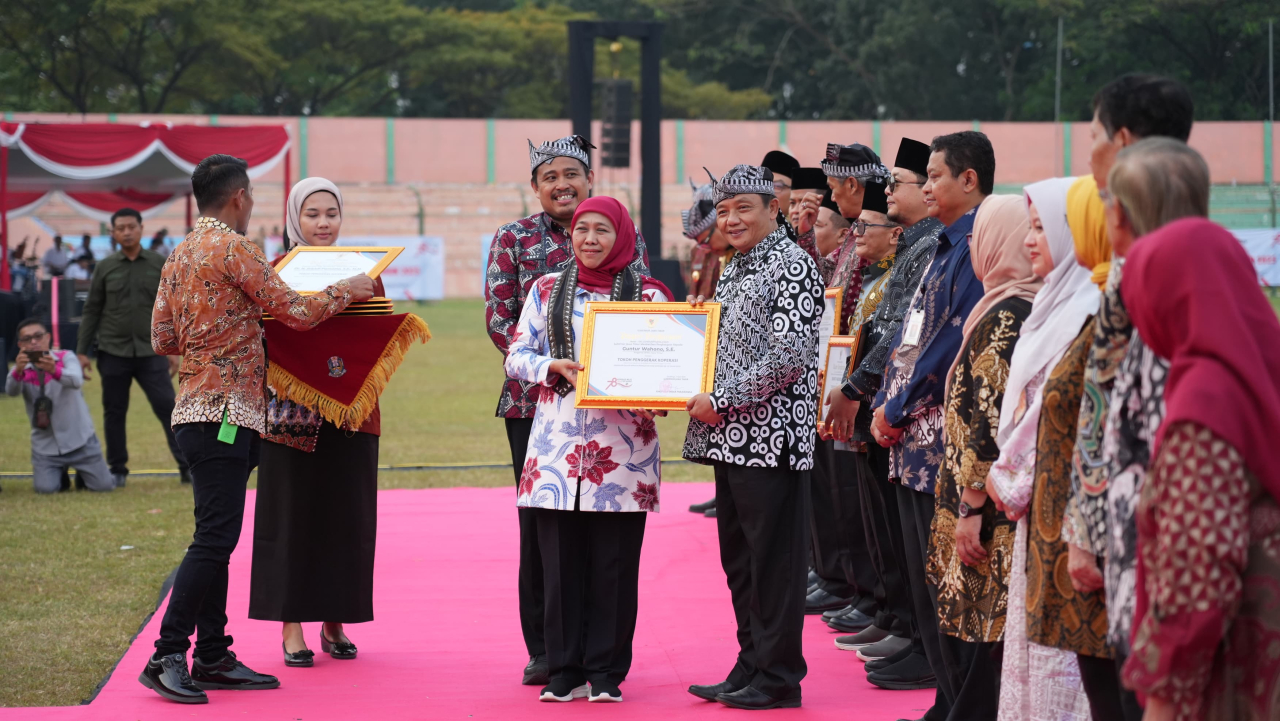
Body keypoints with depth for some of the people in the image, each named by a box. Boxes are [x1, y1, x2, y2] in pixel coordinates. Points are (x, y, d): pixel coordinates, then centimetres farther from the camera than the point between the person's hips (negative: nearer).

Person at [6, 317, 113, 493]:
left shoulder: (66, 357, -5)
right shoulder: (22, 368, 1)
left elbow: (77, 381, -26)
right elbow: (11, 391, -21)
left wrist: (54, 370, -48)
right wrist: (18, 371, -43)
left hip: (79, 439, -1)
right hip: (45, 445, 1)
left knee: (103, 485, -7)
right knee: (46, 488, -16)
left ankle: (81, 472, 27)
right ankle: (60, 472, 19)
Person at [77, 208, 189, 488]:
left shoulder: (160, 265, 3)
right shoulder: (105, 268, 5)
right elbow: (92, 311, 8)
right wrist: (82, 351, 3)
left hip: (151, 352, -1)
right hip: (113, 352, 1)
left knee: (168, 408, -7)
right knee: (114, 412, 6)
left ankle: (187, 466, -3)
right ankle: (118, 470, 17)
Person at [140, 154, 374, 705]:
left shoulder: (180, 255, 15)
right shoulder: (233, 248, -11)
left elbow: (163, 338, 17)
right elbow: (296, 312, -12)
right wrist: (347, 290, 4)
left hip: (199, 409, 9)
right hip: (224, 412, -9)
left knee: (217, 538, 11)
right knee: (214, 539, -10)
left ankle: (213, 656, 13)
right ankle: (167, 656, -11)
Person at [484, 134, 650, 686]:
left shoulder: (626, 236, 8)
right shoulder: (513, 239, 6)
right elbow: (498, 319, 0)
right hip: (535, 399, 0)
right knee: (540, 522, 1)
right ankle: (542, 650, 9)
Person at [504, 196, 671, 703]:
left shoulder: (647, 295, 6)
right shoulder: (547, 290, 12)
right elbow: (516, 356, 9)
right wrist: (555, 367, -9)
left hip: (622, 447, -1)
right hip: (558, 442, 2)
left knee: (613, 562, 0)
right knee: (560, 561, 1)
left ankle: (606, 673, 9)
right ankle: (564, 671, 10)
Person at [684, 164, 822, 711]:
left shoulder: (792, 267, -10)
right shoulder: (734, 270, 17)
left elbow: (790, 356, -18)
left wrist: (721, 400, -15)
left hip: (772, 437, -9)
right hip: (732, 439, 9)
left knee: (773, 558, -4)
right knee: (738, 559, 12)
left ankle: (777, 677, 2)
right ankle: (750, 669, 20)